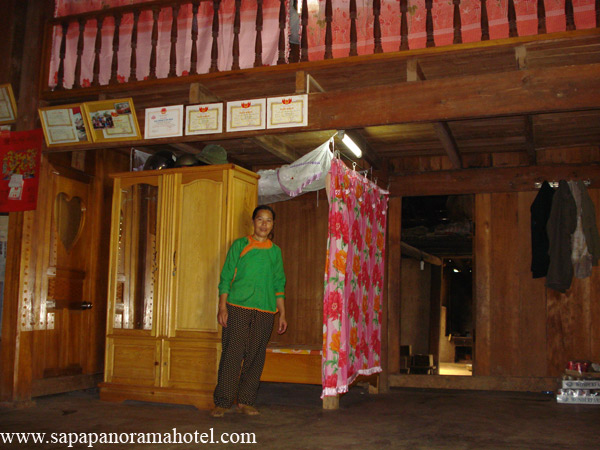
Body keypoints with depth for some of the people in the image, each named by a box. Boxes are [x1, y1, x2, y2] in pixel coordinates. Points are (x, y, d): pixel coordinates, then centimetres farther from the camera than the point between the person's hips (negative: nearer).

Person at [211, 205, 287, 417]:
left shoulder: (275, 251, 15)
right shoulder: (239, 245, 7)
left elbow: (279, 285, 16)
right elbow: (225, 278, 4)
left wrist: (282, 314, 11)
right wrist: (222, 306, -6)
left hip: (265, 312, 3)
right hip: (237, 307, -2)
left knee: (255, 356, 2)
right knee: (232, 354, -5)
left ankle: (245, 401, 12)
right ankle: (222, 402, 3)